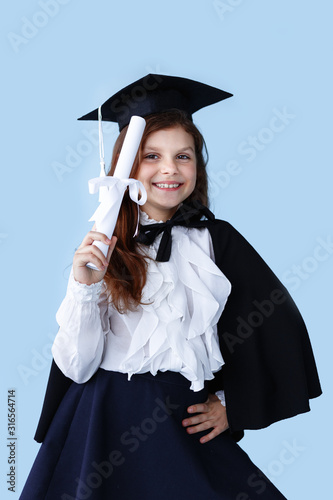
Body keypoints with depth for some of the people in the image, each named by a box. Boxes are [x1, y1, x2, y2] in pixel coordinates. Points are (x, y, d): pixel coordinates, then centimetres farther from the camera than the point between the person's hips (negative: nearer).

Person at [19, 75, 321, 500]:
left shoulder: (216, 241, 0)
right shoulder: (99, 245, -2)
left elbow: (278, 327, 9)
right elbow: (78, 367, -6)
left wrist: (233, 403, 7)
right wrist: (84, 286, -20)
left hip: (188, 426, 1)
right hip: (106, 427, -1)